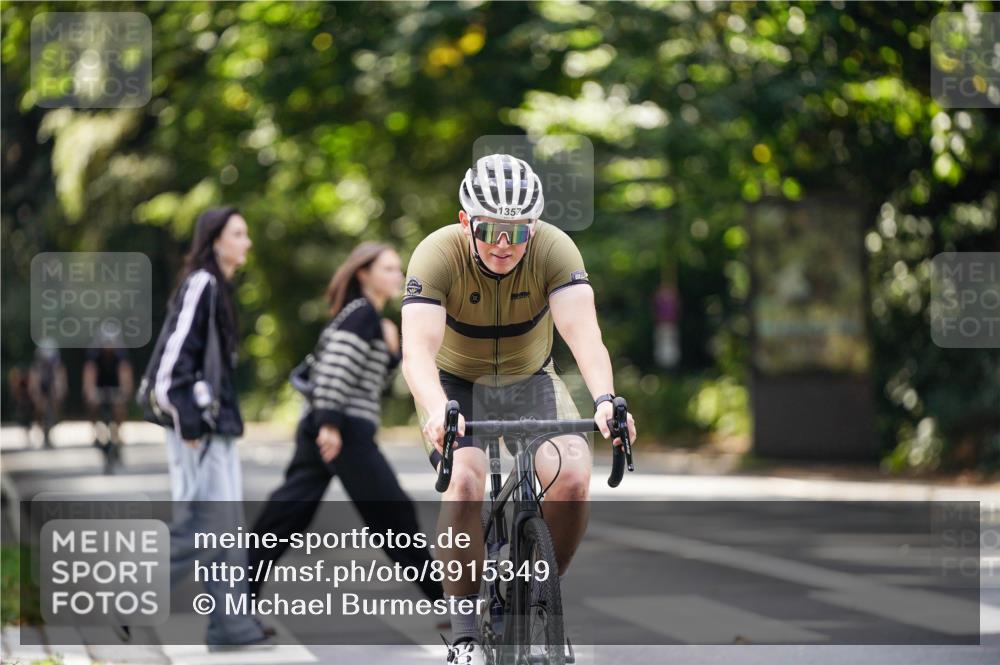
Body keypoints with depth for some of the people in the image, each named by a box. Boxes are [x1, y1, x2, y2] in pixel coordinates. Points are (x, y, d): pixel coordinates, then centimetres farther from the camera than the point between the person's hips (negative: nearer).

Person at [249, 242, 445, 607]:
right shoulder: (362, 313, -7)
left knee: (287, 513, 4)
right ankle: (443, 595, 5)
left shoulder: (363, 316, 22)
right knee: (393, 511, -2)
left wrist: (392, 351, 10)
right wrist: (330, 422, -24)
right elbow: (336, 366, -19)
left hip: (319, 427, 9)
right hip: (346, 429, -9)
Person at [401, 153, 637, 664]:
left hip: (529, 378, 2)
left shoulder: (555, 250, -25)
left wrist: (604, 400, -56)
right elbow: (417, 349, -40)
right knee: (465, 482, -27)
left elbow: (583, 331, -38)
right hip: (454, 382, -2)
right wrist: (437, 412, -60)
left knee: (573, 479, -22)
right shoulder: (437, 255, -28)